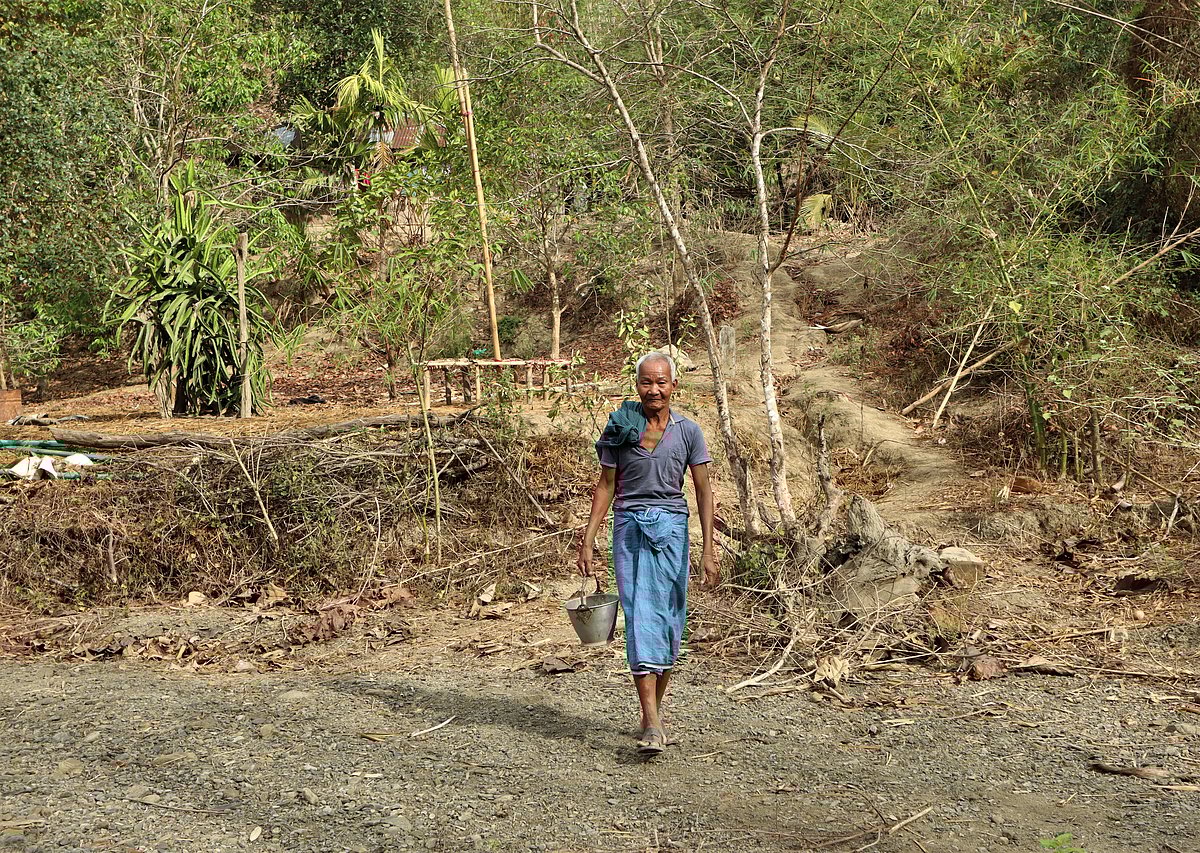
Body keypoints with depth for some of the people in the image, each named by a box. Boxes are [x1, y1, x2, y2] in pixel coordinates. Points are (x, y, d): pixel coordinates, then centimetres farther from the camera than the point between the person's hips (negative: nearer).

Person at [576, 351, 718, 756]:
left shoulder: (687, 431, 2)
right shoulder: (620, 428, 2)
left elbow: (704, 491, 4)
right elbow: (606, 486, 7)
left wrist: (708, 550, -2)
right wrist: (588, 541, 2)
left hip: (671, 528, 1)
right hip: (630, 527, -1)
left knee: (668, 622, 5)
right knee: (641, 620, -10)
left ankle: (655, 710, 24)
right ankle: (652, 725, -15)